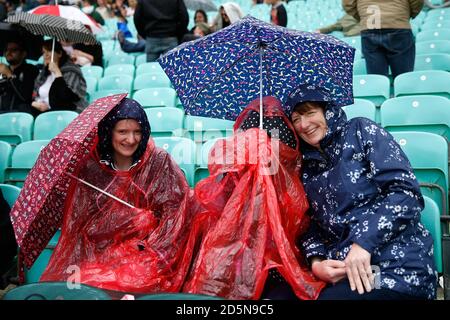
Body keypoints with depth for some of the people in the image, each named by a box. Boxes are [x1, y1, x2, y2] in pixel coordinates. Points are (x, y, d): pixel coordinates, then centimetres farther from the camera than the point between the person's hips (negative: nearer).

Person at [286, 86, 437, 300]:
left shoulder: (360, 130, 0)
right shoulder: (307, 167, 14)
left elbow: (406, 191, -11)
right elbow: (311, 224, 12)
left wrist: (363, 242, -19)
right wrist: (316, 262, -10)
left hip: (398, 268, -4)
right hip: (340, 269, 4)